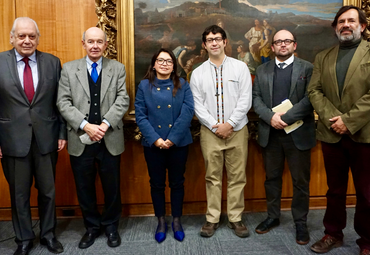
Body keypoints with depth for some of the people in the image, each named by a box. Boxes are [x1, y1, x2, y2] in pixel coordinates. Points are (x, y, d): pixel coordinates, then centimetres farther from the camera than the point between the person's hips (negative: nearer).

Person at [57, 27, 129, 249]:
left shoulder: (118, 68, 5)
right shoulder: (69, 68, 5)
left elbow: (122, 100, -4)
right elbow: (64, 102, -3)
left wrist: (105, 124, -16)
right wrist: (86, 126, -15)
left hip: (110, 140, 0)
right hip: (80, 140, 1)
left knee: (112, 187, 11)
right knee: (84, 188, 12)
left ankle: (111, 226, 31)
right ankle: (92, 227, 32)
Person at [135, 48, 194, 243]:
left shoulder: (182, 85, 1)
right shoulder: (144, 85, 1)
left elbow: (188, 112, -9)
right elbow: (140, 115, -5)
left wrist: (172, 138, -17)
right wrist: (155, 139, -16)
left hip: (178, 143, 0)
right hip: (153, 144, 0)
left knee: (177, 183, 12)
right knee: (157, 184, 11)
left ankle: (176, 221, 29)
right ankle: (161, 221, 28)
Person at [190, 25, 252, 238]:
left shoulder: (240, 67, 2)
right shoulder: (198, 73, 6)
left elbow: (245, 100, -4)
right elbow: (197, 105, 1)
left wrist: (230, 124, -12)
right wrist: (215, 126, -9)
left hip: (237, 130, 0)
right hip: (210, 131, 1)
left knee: (237, 177, 5)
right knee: (213, 177, 8)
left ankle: (236, 218, 19)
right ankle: (212, 219, 19)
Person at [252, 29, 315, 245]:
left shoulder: (307, 68, 2)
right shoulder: (262, 70, 11)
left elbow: (310, 98, -10)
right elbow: (255, 98, 3)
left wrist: (286, 118, -18)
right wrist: (271, 116, -14)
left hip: (298, 133, -2)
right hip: (270, 133, 3)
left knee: (301, 181, 6)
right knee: (272, 178, 13)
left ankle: (301, 223, 22)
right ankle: (273, 217, 29)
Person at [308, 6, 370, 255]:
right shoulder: (323, 57, 13)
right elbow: (314, 91, 3)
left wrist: (349, 120, -17)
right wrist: (331, 119, -11)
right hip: (331, 134, 3)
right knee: (335, 189, 15)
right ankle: (333, 234, 30)